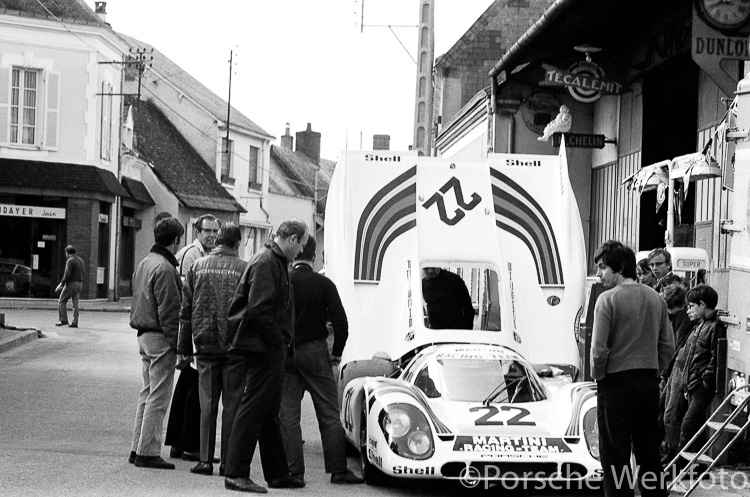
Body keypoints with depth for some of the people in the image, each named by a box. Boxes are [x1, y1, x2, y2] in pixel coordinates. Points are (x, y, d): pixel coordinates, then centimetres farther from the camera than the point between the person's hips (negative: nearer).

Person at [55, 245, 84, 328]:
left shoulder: (70, 261, -13)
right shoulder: (80, 260, 14)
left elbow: (67, 274, -20)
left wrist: (61, 284, -13)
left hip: (71, 284, -8)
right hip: (79, 284, 8)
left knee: (61, 301, 2)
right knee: (75, 303, 6)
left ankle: (63, 320, -2)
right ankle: (75, 323, 2)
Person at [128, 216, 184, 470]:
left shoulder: (144, 264, 14)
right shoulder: (164, 268, -17)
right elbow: (169, 310, -19)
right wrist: (175, 342, -16)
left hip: (144, 336, 10)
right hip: (160, 338, -10)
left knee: (147, 393, 16)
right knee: (158, 396, -5)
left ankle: (138, 448, 20)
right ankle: (148, 451, -3)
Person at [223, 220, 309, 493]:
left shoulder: (276, 261, 18)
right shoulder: (266, 263, -15)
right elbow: (258, 309, -23)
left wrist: (284, 343, 14)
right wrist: (279, 342, -17)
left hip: (270, 349, 11)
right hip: (264, 348, -11)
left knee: (269, 415, 15)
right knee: (252, 410, -8)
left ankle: (278, 474, 23)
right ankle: (236, 474, -5)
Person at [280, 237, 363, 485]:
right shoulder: (324, 284, -4)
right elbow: (340, 322, -9)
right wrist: (336, 352, 4)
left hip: (285, 353, 1)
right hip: (315, 352, -1)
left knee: (288, 415, 5)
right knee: (329, 414, 3)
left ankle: (294, 471, 1)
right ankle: (338, 469, 1)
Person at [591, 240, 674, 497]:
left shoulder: (608, 299, -13)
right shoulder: (656, 298, 6)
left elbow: (599, 350, -15)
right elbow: (668, 346, 9)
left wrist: (598, 376, 0)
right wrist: (652, 373, 16)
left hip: (616, 383, -6)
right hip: (649, 384, 6)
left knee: (615, 458, 1)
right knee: (649, 454, 14)